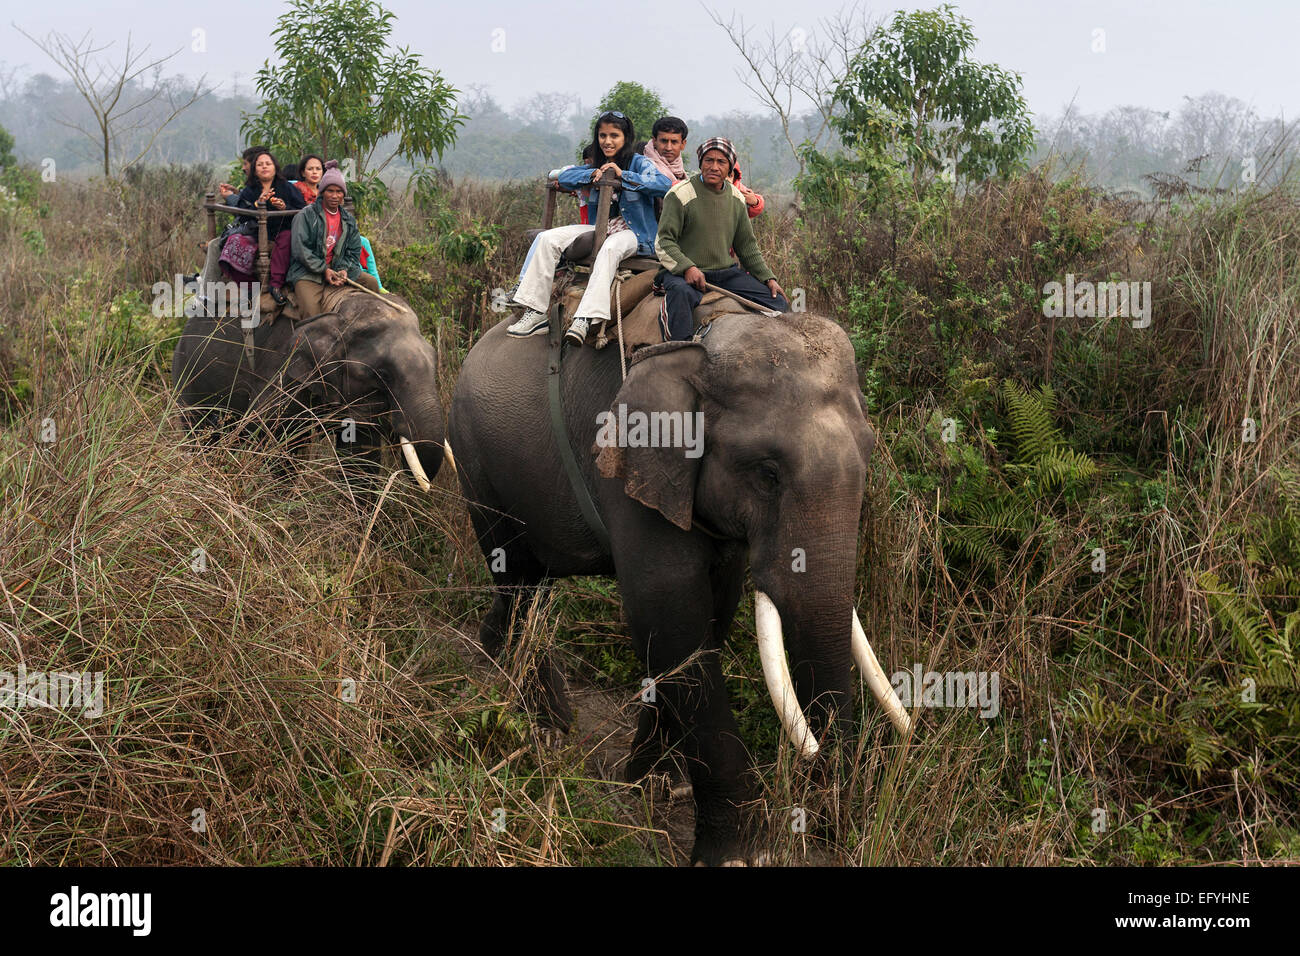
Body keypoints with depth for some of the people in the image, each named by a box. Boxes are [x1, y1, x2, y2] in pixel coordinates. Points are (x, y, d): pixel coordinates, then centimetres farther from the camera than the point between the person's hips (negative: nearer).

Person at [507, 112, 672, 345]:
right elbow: (564, 177, 8)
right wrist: (593, 174, -9)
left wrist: (623, 175, -20)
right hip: (601, 229, 7)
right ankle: (536, 313, -17)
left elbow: (664, 184, -20)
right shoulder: (597, 165, 16)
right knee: (548, 238, -11)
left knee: (609, 248, -41)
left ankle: (584, 319, -53)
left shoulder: (638, 163, -3)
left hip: (632, 233, -7)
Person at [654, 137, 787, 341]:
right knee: (681, 293, -41)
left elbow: (747, 246, 20)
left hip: (726, 272, 6)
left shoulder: (736, 198, 12)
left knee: (778, 303, -6)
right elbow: (663, 242, -11)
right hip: (684, 272, -6)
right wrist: (687, 268, -27)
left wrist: (768, 278, 10)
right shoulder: (681, 194, -8)